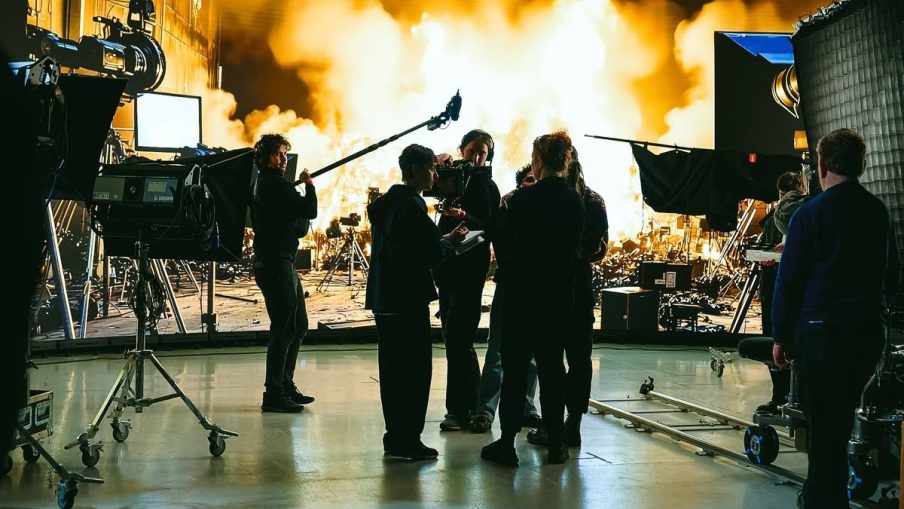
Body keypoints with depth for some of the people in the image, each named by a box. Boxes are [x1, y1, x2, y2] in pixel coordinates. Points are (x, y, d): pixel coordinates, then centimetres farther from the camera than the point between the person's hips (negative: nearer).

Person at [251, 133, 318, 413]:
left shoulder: (264, 183, 19)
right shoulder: (275, 184, -13)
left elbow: (299, 227, 20)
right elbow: (310, 211, -18)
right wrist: (309, 185, -3)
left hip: (282, 262, 11)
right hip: (275, 263, -11)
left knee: (298, 326, 16)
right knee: (284, 329, -8)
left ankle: (285, 385, 23)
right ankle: (273, 394, -4)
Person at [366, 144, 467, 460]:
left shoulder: (383, 204, 13)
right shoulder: (412, 205, -15)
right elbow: (432, 253, -17)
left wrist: (441, 240, 14)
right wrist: (451, 241, 2)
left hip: (383, 299, 9)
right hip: (408, 300, -9)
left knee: (392, 369, 12)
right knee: (416, 370, -2)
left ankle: (394, 436, 18)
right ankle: (408, 440, 0)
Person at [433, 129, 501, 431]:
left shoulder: (487, 187, -5)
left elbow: (488, 230, -13)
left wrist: (463, 216, -28)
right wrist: (440, 168, -12)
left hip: (469, 268, -7)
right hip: (449, 266, 7)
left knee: (456, 338, -8)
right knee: (457, 339, 12)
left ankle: (459, 409, -1)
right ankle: (473, 403, 23)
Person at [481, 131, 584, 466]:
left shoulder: (524, 198, -13)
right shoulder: (575, 200, 2)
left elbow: (503, 238, -5)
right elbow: (575, 246, 7)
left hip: (524, 291, -4)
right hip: (560, 293, 4)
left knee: (515, 366, 1)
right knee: (552, 365, 11)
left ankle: (507, 442, 1)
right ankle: (556, 443, 13)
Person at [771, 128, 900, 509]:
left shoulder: (810, 213, -9)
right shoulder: (878, 211, 7)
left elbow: (789, 279, -9)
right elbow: (891, 275, 14)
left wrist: (781, 336, -3)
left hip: (820, 331, -6)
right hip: (869, 330, 6)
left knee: (822, 423, 2)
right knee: (841, 418, 18)